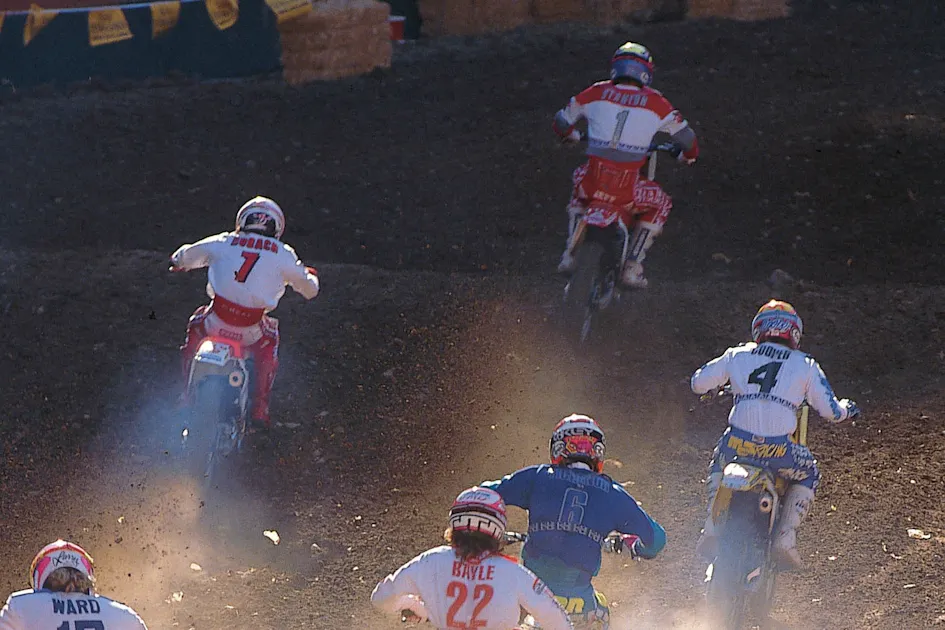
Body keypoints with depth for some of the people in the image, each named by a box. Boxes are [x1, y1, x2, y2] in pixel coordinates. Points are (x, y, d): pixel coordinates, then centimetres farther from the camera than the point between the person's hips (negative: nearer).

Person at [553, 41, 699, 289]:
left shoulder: (597, 93, 6)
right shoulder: (655, 103, 2)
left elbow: (561, 122, 16)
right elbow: (687, 138, 6)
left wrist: (571, 136, 40)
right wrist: (688, 156, 30)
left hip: (592, 184, 2)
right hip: (627, 190, -2)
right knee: (661, 204, 28)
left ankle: (570, 253, 30)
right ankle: (632, 267, 18)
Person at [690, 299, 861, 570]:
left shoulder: (738, 355, 13)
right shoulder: (805, 365, 11)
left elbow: (698, 382, 16)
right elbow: (830, 410, 8)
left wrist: (716, 385, 40)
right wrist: (846, 408, 32)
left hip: (737, 444, 2)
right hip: (779, 451, -2)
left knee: (718, 464, 37)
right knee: (808, 475, 30)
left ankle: (712, 527, 20)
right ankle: (786, 535, 12)